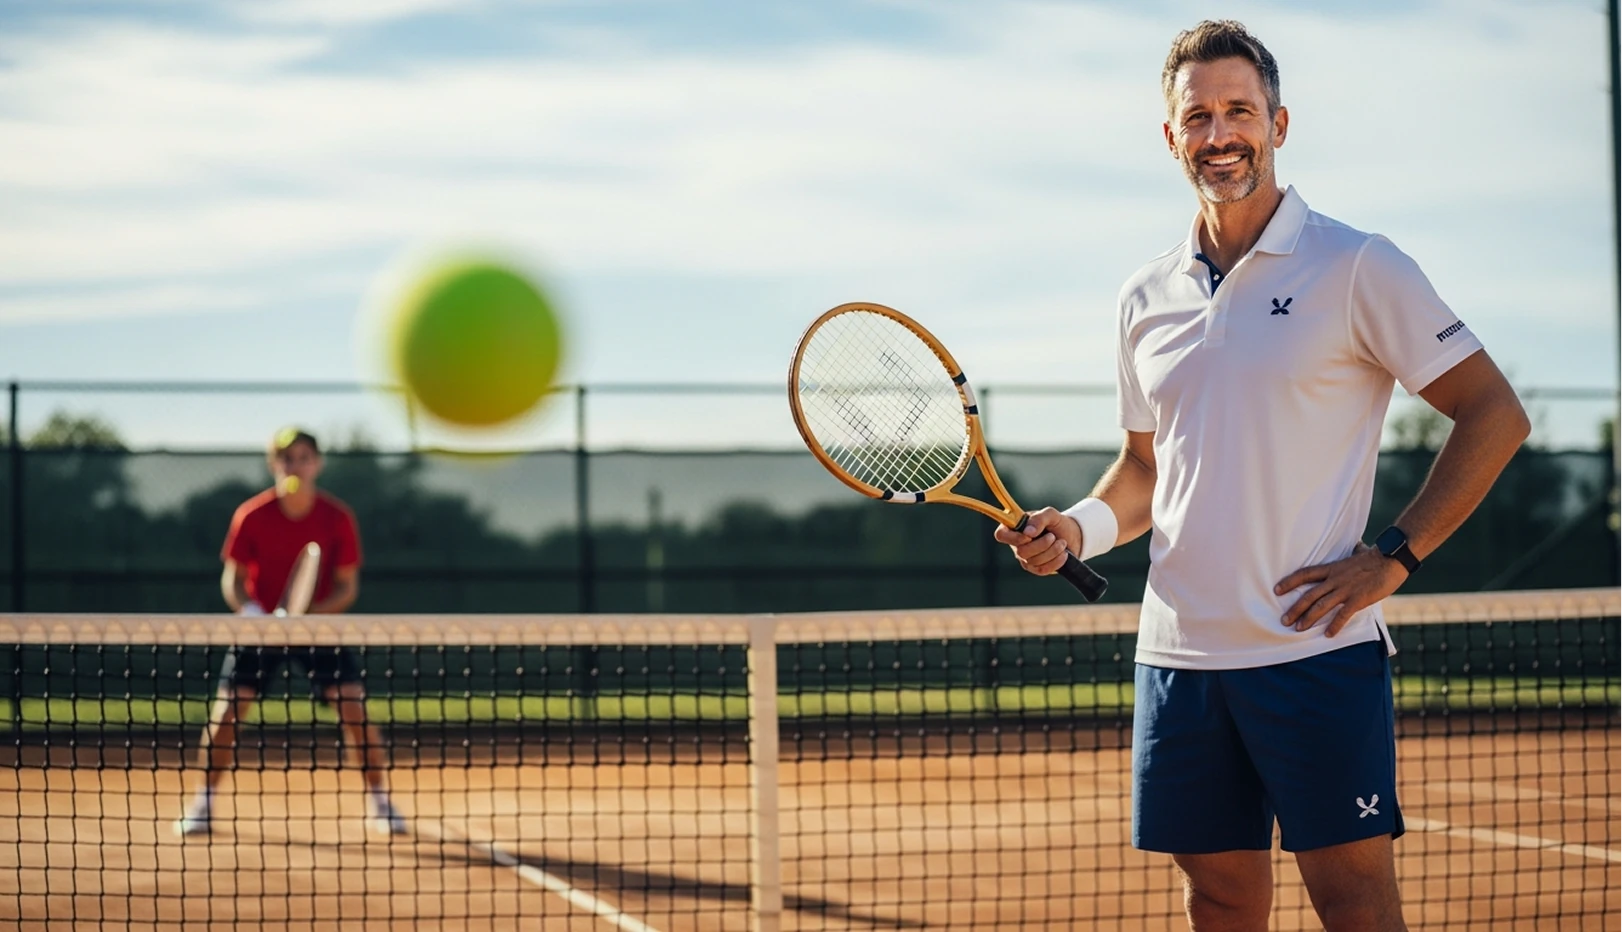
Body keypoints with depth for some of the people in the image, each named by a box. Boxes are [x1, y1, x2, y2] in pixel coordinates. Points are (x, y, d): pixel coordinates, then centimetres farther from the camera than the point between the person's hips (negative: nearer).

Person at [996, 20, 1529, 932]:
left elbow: (1496, 414, -4)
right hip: (1179, 652, 5)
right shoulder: (1148, 299, 13)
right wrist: (1079, 529, 3)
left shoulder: (1356, 267, -4)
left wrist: (1395, 556, -10)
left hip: (1316, 648, -5)